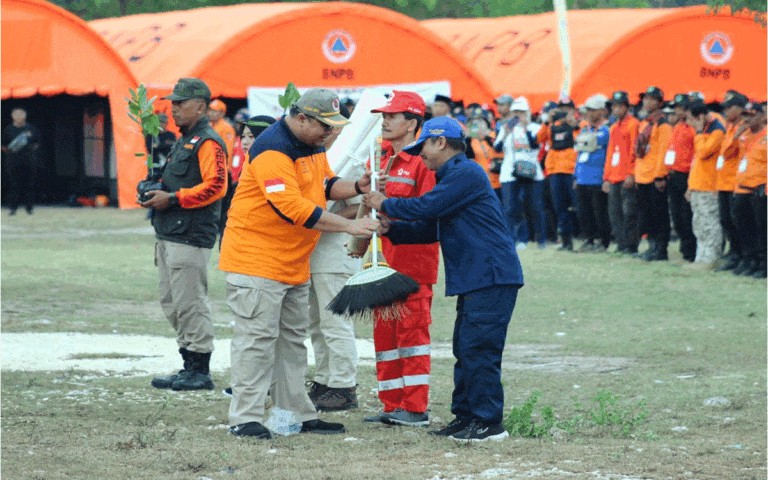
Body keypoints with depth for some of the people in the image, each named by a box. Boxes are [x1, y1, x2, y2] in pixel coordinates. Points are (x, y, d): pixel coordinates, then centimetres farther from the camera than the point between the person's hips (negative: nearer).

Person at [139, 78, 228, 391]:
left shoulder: (208, 142, -11)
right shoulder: (183, 141, 21)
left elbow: (214, 186, -21)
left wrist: (172, 199, -19)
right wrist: (156, 193, 11)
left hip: (190, 238, -11)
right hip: (170, 235, 11)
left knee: (190, 304, -8)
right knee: (172, 304, 13)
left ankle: (200, 372, -3)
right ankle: (189, 366, 19)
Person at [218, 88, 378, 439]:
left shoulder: (312, 145, 10)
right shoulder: (272, 150, -23)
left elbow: (325, 185, 22)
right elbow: (294, 208, -30)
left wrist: (357, 188, 0)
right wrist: (348, 226, -30)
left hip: (295, 263, 10)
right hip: (256, 261, -10)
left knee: (293, 339, 13)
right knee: (257, 337, -10)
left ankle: (297, 413, 20)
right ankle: (244, 418, -7)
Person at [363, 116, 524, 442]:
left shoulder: (466, 173, -12)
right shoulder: (452, 176, 22)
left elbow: (426, 207, -17)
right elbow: (432, 228, 24)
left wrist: (385, 205, -3)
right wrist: (390, 229, 12)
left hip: (491, 278, -11)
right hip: (473, 280, 11)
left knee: (478, 349, -10)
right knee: (465, 349, 12)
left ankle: (489, 422, -8)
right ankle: (465, 416, 17)